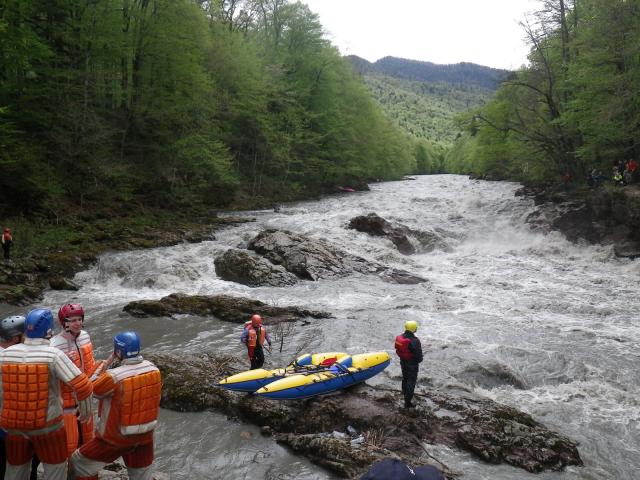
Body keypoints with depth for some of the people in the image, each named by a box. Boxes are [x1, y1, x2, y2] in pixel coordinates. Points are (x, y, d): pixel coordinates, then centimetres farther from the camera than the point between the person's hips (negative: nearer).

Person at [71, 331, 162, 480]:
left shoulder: (114, 377, -27)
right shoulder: (153, 369, -10)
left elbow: (94, 390, -8)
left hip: (117, 437, -5)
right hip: (146, 435, 5)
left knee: (80, 461, 18)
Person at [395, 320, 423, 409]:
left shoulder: (400, 338, -7)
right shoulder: (414, 341, -30)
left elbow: (398, 350, 6)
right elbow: (418, 354, -24)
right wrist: (419, 359, -2)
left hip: (403, 362, 7)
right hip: (412, 364, -7)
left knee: (405, 378, 29)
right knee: (411, 381, 4)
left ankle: (405, 393, 52)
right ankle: (407, 402, 6)